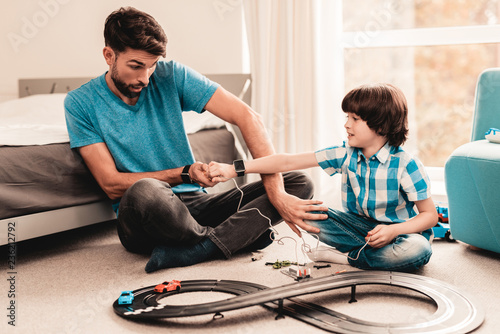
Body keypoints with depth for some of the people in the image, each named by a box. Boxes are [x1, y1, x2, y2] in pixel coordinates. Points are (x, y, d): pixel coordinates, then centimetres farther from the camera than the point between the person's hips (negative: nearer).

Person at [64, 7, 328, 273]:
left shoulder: (172, 76, -1)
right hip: (141, 220, -3)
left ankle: (189, 250, -26)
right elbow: (112, 184, -8)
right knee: (144, 191, -40)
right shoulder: (81, 103, -4)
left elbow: (247, 117, -10)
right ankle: (241, 235, -14)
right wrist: (185, 173, -19)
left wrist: (276, 193, -21)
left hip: (195, 204, 4)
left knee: (299, 183, -10)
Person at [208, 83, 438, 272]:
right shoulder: (345, 155, -7)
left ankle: (347, 257, -17)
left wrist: (394, 230, -32)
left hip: (401, 230, -3)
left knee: (418, 250, -37)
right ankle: (371, 250, -14)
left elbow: (430, 214, -13)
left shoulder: (406, 165, -19)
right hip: (360, 225, 4)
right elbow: (288, 162, -10)